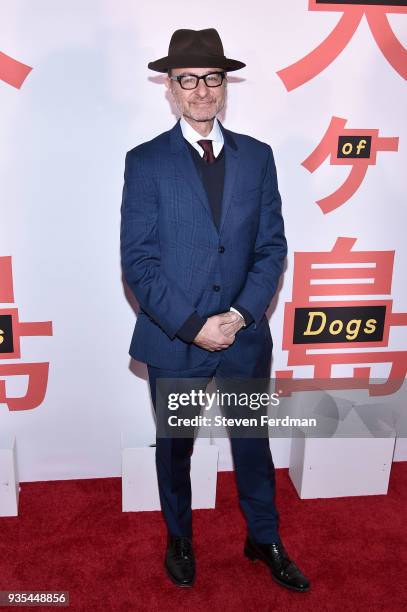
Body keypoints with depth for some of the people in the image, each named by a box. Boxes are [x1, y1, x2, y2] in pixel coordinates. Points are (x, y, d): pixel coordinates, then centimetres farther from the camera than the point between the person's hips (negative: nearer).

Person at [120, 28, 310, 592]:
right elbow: (138, 260, -11)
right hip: (173, 340, -2)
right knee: (174, 448, 18)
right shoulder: (145, 161, -6)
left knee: (253, 443, 18)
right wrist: (192, 327, -16)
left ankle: (265, 540, 42)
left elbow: (273, 245, 0)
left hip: (245, 336, 2)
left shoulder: (258, 156, 2)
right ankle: (179, 540, 43)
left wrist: (241, 314, -12)